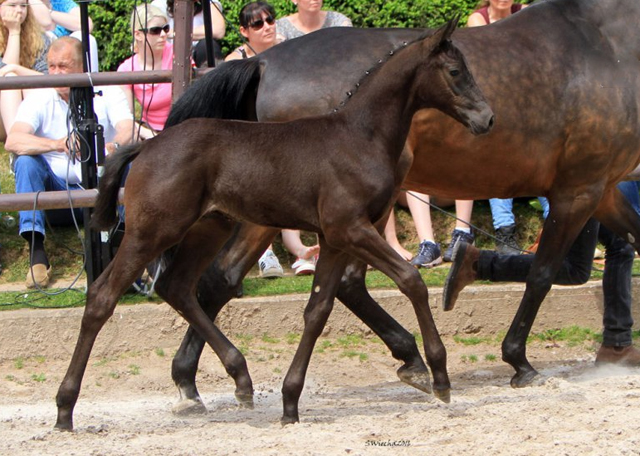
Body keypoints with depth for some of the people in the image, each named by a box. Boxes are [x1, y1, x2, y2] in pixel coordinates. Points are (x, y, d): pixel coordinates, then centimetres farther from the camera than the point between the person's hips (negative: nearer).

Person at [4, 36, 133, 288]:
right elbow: (12, 141, -23)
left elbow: (127, 130, -22)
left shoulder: (107, 94, -3)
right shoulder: (38, 101, -4)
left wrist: (114, 147, -48)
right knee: (25, 161, -27)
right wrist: (58, 144, -41)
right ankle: (36, 253, -36)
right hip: (56, 188, 1)